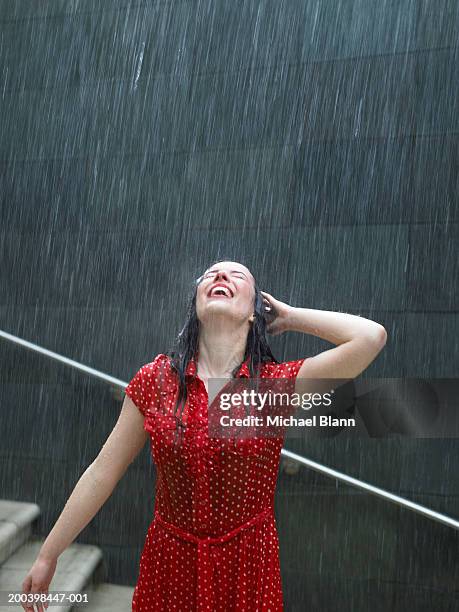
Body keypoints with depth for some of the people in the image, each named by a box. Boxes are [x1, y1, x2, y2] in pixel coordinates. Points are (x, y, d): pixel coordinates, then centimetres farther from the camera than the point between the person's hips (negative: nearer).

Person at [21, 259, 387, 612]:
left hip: (249, 563, 0)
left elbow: (371, 337, -21)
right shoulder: (155, 380, -7)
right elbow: (103, 472, -3)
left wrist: (291, 317, -8)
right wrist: (48, 555, 0)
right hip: (170, 560, 1)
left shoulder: (279, 383, -10)